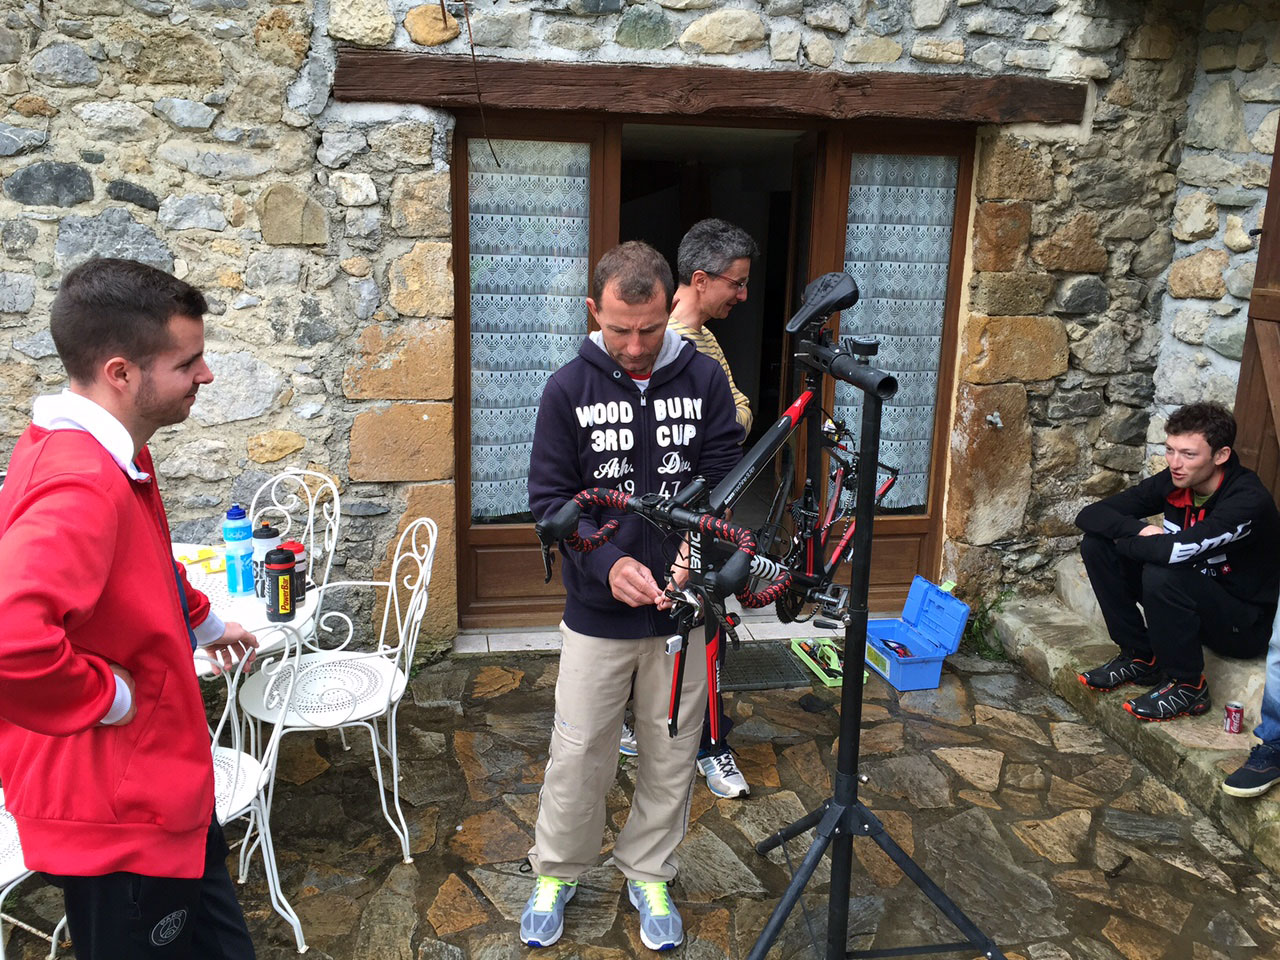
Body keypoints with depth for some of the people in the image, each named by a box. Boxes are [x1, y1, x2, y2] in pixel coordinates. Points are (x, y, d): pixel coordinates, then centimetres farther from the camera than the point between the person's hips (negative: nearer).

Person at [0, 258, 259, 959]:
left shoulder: (95, 451, 3)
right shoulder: (83, 485, -31)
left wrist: (203, 619, 26)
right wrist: (108, 693, -28)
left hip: (155, 782, 9)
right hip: (114, 817, -9)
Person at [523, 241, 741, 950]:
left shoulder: (705, 379, -4)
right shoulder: (569, 387, -7)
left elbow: (726, 480, -3)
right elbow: (549, 496, -7)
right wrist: (608, 564, -22)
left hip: (683, 612, 2)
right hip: (597, 613, -1)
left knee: (671, 757, 14)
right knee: (578, 757, 10)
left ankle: (648, 875, 38)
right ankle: (556, 873, 36)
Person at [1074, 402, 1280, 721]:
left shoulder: (1248, 501, -28)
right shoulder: (1172, 483, -9)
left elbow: (1175, 550, -42)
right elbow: (1089, 515, -9)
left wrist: (1125, 540, -22)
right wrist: (1139, 530, -27)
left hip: (1245, 625, -7)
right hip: (1190, 599, 7)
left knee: (1162, 575, -36)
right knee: (1096, 545, -9)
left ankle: (1187, 686, -12)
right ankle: (1140, 657, 3)